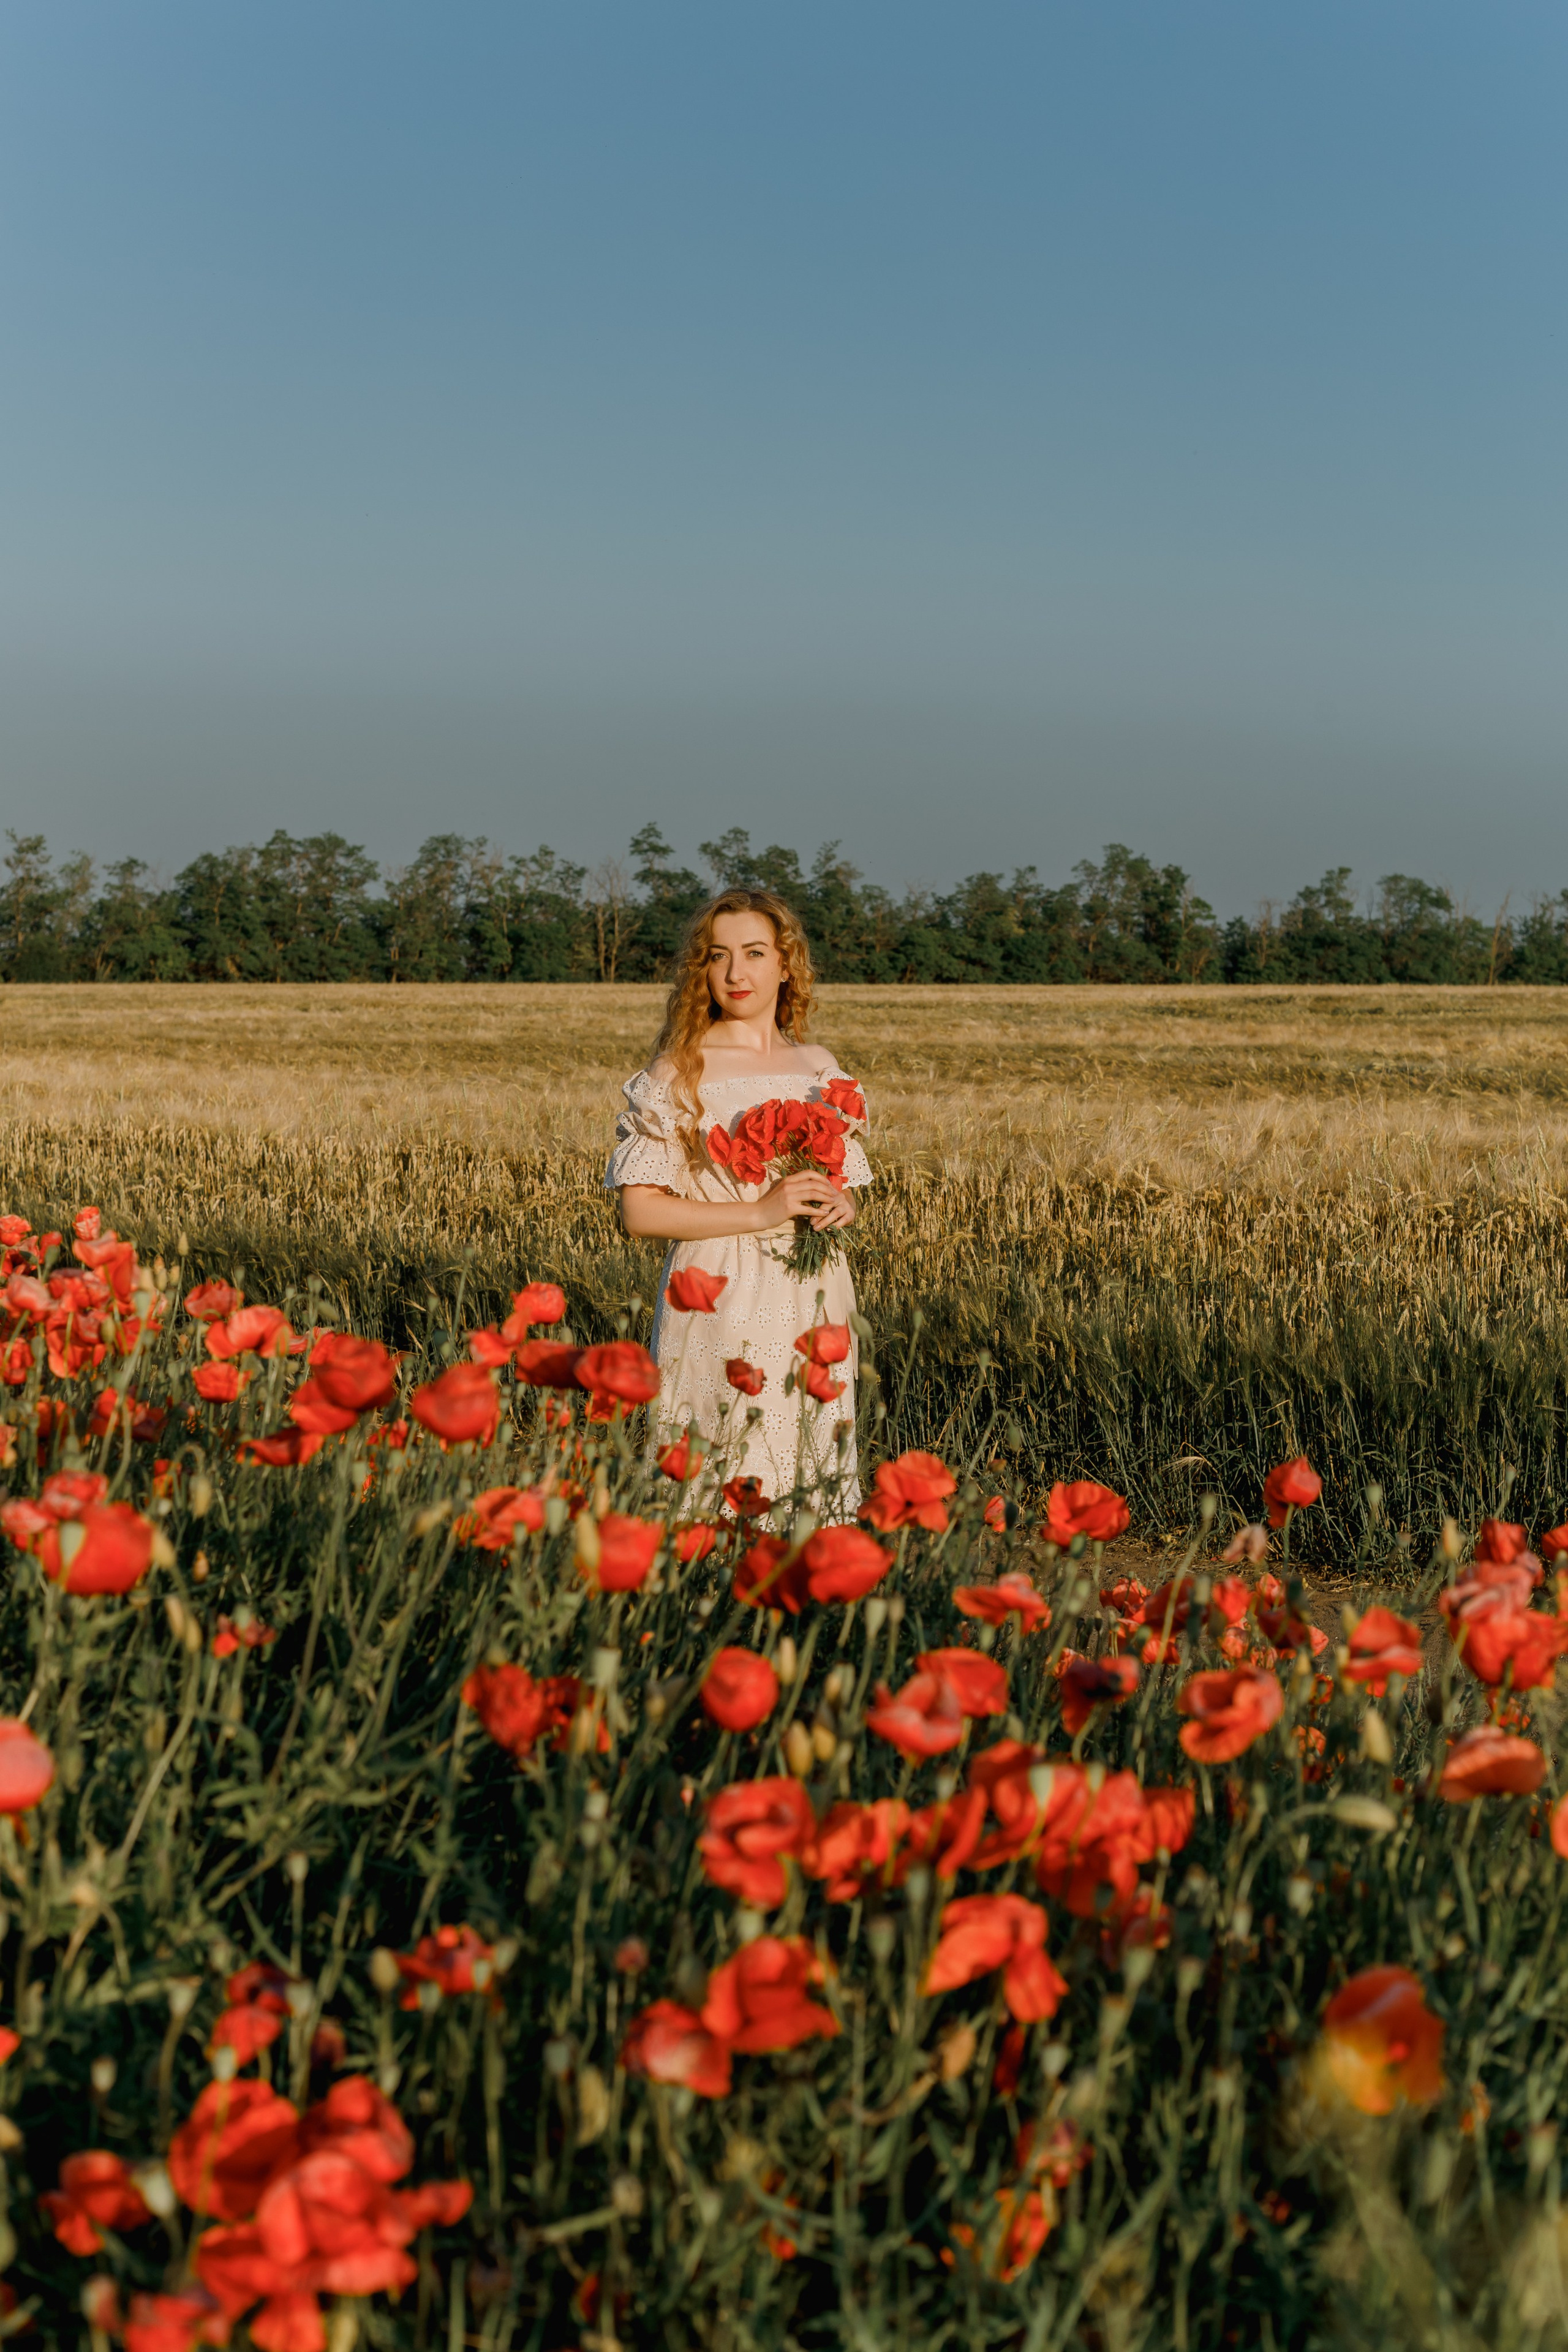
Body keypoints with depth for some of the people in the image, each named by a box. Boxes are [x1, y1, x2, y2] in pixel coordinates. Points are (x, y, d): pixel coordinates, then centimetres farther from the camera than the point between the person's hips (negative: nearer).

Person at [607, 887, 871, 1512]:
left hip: (812, 1308, 5)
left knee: (814, 1482, 8)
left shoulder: (819, 1069, 9)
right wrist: (761, 1213, -17)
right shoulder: (679, 1074, -5)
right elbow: (640, 1210, -10)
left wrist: (841, 1207, -5)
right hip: (721, 1313, -4)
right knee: (726, 1486, -3)